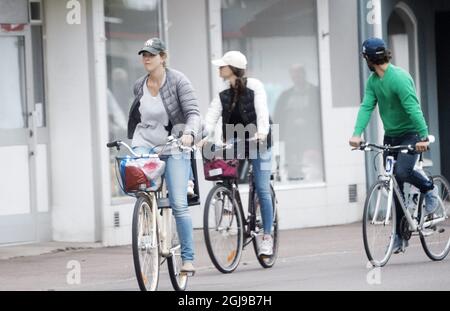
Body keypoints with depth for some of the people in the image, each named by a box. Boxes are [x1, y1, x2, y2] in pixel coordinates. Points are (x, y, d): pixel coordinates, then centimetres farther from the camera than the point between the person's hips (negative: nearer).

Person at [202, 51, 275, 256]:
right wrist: (207, 136, -25)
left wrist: (262, 132, -33)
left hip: (258, 143, -4)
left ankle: (267, 236, 2)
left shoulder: (254, 86, -4)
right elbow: (212, 115, -6)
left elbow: (262, 111, -16)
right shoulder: (223, 95, 7)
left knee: (262, 190, -4)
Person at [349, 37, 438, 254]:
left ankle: (429, 189, 5)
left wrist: (423, 137, -39)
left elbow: (413, 108, -30)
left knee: (402, 172, -26)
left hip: (410, 134, -7)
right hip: (390, 136, 7)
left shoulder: (399, 78, -22)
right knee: (394, 186, 8)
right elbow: (366, 106, -7)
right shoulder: (373, 80, 2)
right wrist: (357, 134, -22)